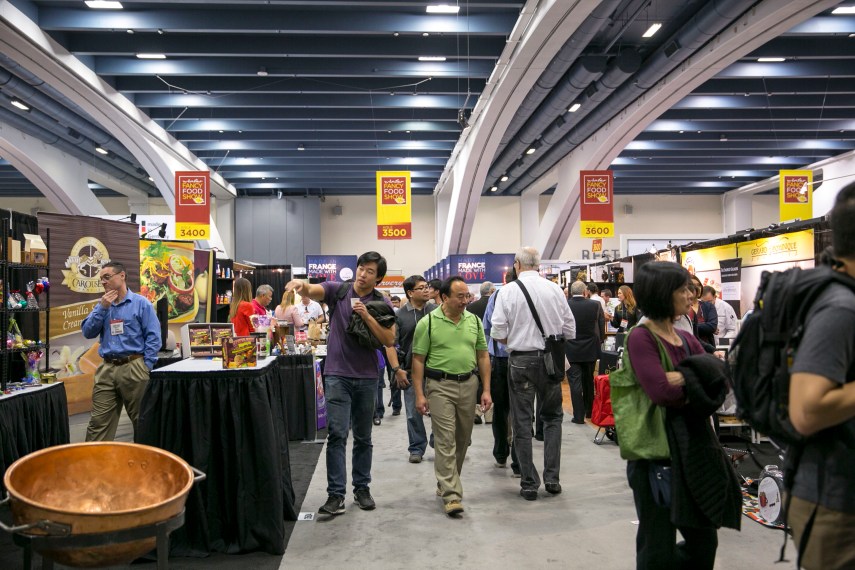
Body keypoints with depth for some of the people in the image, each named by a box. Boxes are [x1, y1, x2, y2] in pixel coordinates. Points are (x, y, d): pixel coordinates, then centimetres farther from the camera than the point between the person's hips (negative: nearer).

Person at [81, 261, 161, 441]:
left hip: (133, 368, -4)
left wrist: (146, 367, -11)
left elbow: (153, 337, -5)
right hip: (107, 369, 4)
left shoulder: (141, 303, -1)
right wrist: (102, 308, -4)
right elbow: (88, 332, 6)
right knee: (98, 422, 3)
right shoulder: (102, 305, 15)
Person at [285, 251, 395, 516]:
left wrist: (367, 317, -16)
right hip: (337, 375, -2)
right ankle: (336, 494, -1)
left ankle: (362, 489, 25)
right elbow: (311, 292, -20)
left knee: (363, 437, 13)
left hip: (367, 377, 2)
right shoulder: (337, 290, -2)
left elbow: (389, 340, -5)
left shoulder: (382, 304, 2)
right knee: (337, 434, -6)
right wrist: (301, 284, -43)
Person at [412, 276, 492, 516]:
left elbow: (483, 356, 10)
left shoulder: (474, 321, 6)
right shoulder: (428, 323, -6)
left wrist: (486, 390, 4)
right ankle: (451, 495, -5)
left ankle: (447, 483, 30)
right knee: (445, 440, -7)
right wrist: (419, 395, -9)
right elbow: (418, 360, -4)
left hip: (468, 384, 5)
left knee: (462, 439, 13)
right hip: (440, 386, -4)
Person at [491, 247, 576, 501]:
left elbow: (498, 333, -9)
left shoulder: (508, 291, -7)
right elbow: (570, 330, 3)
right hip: (550, 360, 2)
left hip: (521, 360, -2)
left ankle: (529, 483, 13)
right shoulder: (554, 289, -1)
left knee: (522, 422, 7)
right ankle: (552, 477, 15)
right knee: (552, 417, 17)